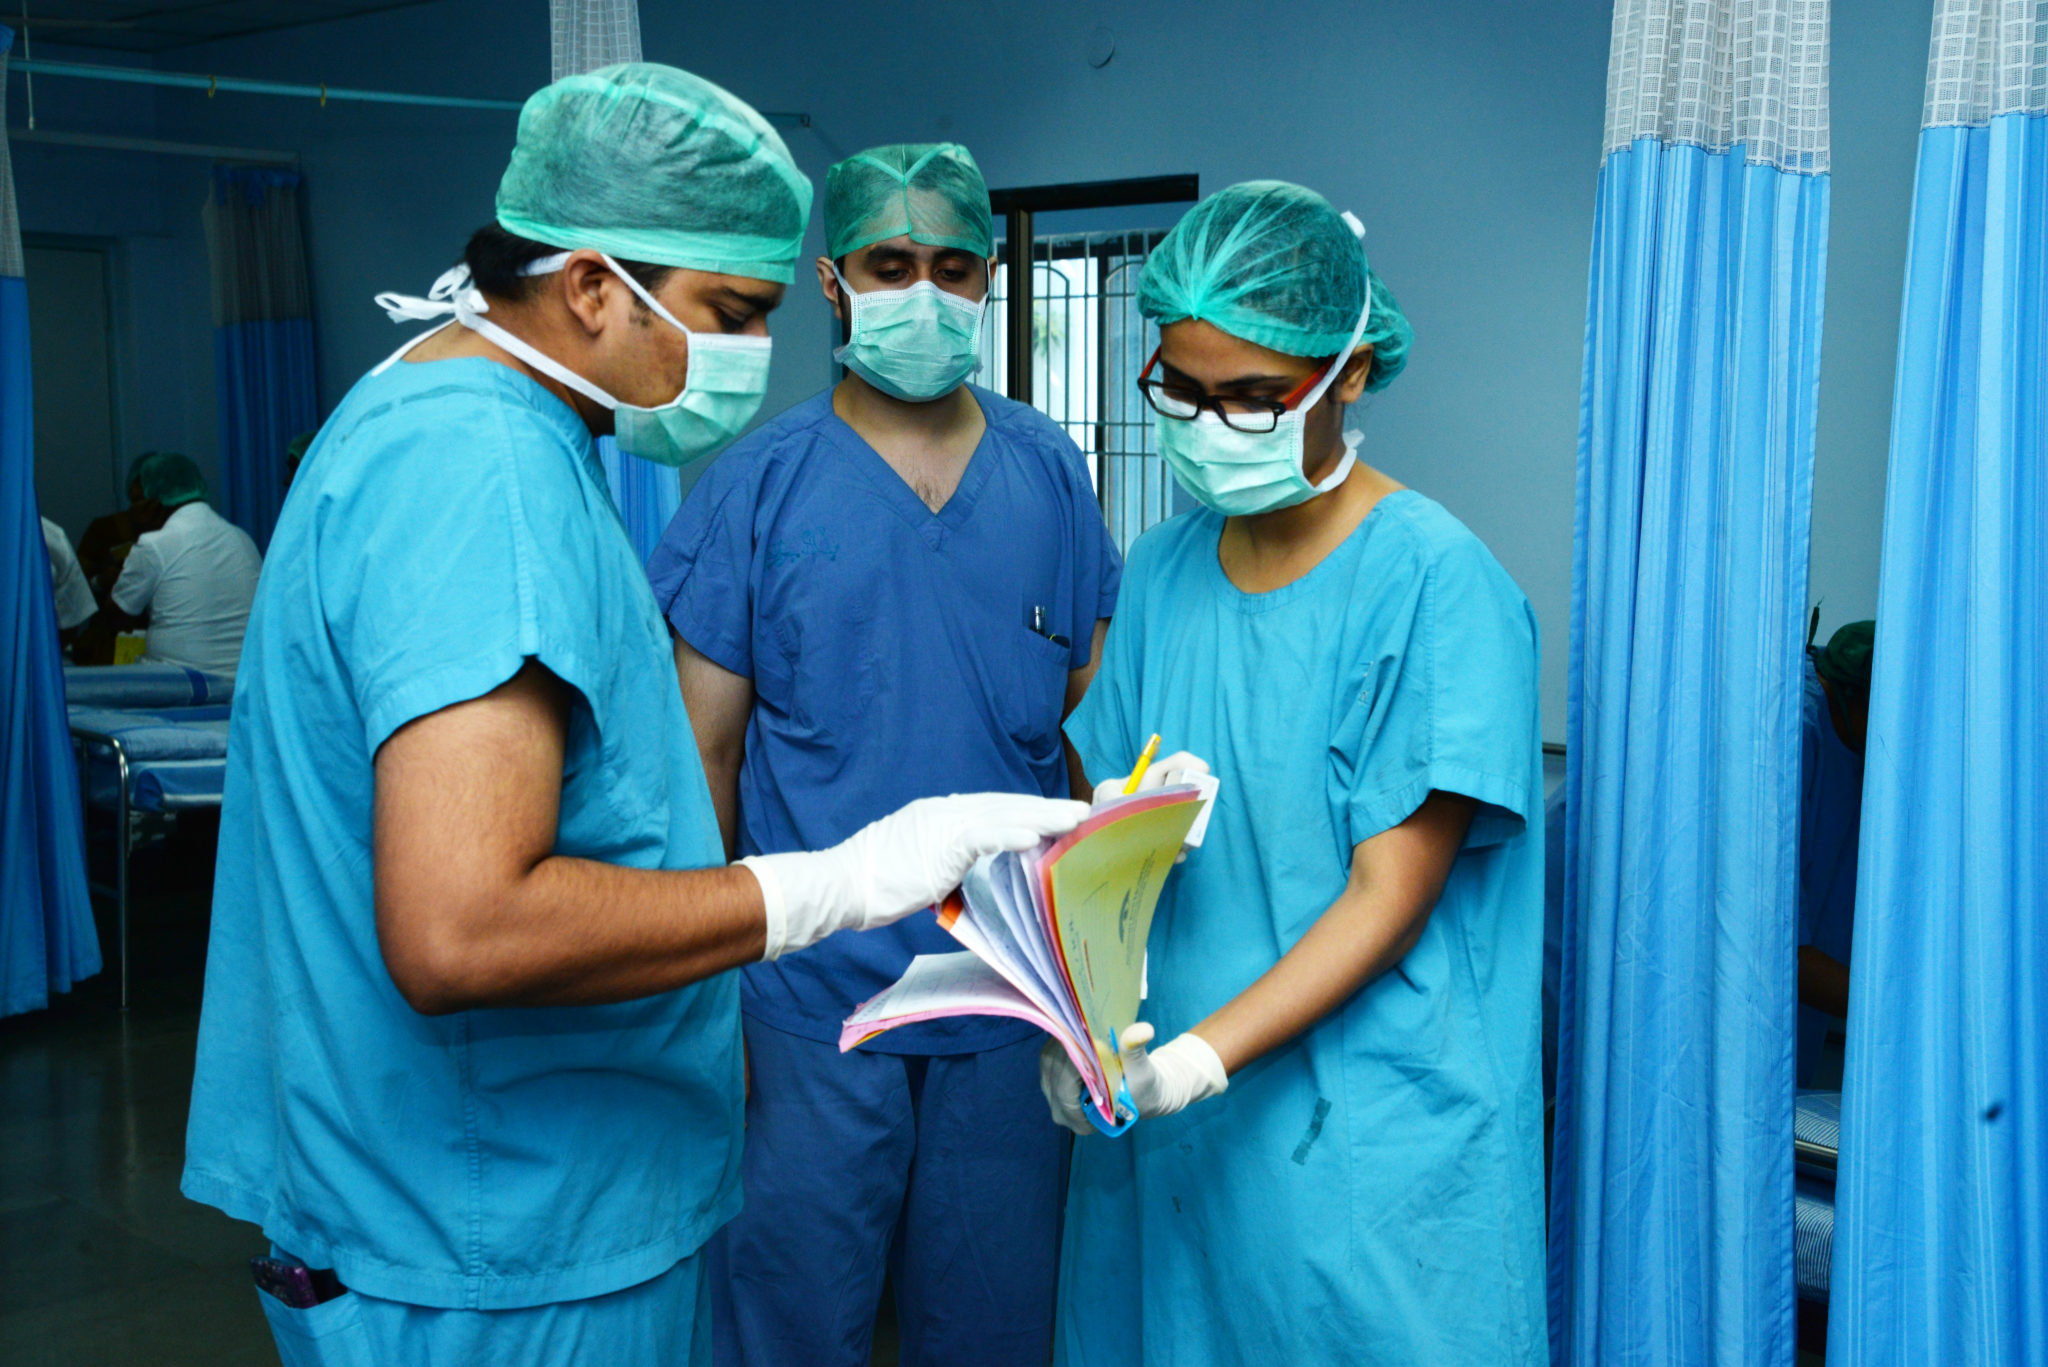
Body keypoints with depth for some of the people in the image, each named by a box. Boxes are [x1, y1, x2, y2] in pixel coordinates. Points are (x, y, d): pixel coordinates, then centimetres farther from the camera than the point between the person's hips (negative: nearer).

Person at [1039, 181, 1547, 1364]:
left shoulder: (1435, 585, -13)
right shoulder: (1163, 571, 5)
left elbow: (1388, 898, -15)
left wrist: (1201, 1056, -24)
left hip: (1363, 1145, -5)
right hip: (1158, 1127, 5)